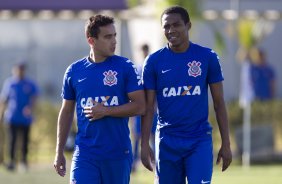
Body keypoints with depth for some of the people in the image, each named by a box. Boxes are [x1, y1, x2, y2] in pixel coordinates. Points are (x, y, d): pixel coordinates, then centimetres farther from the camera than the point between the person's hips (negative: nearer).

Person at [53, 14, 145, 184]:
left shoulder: (125, 67, -1)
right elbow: (66, 112, 14)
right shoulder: (74, 71, 5)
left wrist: (106, 111, -14)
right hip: (84, 154, 1)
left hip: (118, 153, -1)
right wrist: (59, 152, 13)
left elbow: (140, 106, -5)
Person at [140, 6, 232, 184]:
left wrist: (226, 143, 2)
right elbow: (148, 107, 3)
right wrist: (144, 145, -4)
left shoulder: (207, 57, 1)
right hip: (167, 141, 1)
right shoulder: (154, 61, 2)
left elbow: (219, 103, 4)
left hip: (199, 140, -1)